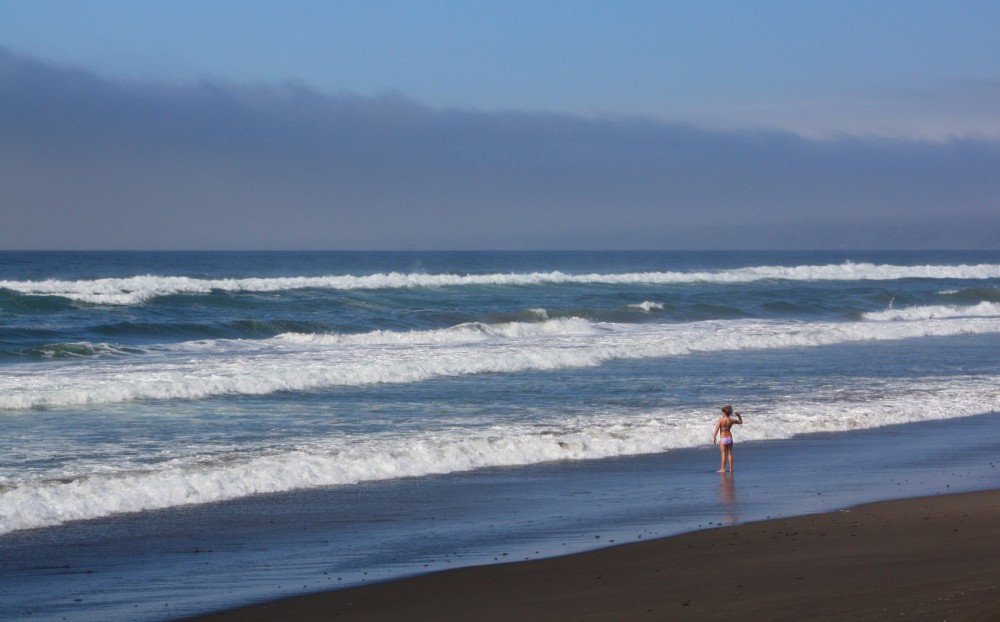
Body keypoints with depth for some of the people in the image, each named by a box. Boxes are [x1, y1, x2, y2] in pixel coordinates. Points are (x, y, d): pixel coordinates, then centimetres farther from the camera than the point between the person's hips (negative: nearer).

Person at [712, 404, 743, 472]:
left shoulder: (721, 420, -14)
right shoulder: (731, 421, -2)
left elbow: (717, 429, -15)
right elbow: (740, 422, 13)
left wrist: (714, 437, -8)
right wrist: (739, 416, 20)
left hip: (723, 438, -4)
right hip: (729, 438, 4)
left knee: (723, 454, 1)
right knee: (730, 453, 10)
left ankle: (723, 469, 2)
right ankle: (730, 468, 12)